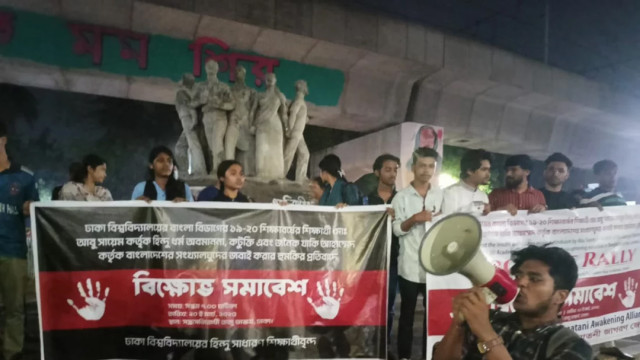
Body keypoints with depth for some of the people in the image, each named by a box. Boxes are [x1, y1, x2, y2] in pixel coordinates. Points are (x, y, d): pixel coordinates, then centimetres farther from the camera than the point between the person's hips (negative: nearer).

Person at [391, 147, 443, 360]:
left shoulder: (442, 195, 6)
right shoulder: (401, 196, 1)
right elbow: (396, 229, -5)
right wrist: (415, 218, -19)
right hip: (410, 265, -1)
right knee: (407, 313, 10)